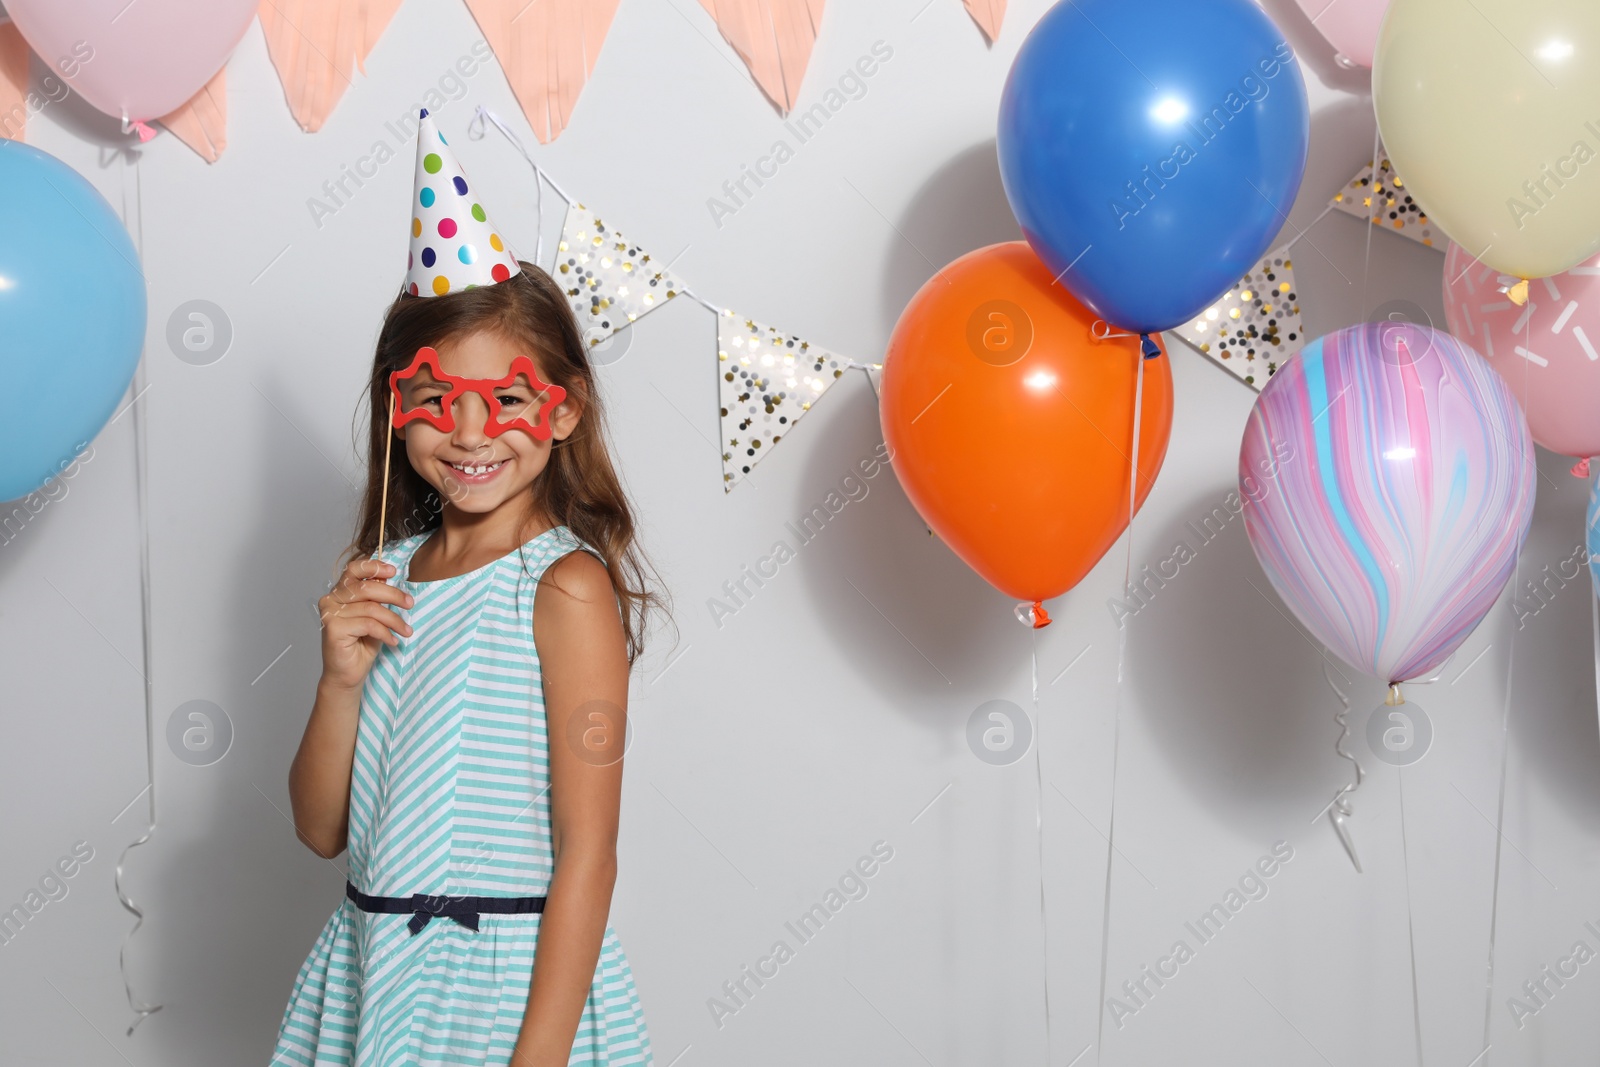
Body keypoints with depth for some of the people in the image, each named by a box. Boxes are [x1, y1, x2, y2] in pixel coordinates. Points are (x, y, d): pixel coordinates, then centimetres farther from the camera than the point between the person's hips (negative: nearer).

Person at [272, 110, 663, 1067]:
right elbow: (323, 830, 6)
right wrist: (343, 680, -10)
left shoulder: (567, 587, -13)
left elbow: (587, 856, -16)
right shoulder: (385, 579, 5)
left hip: (514, 979, -5)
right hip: (374, 970, 6)